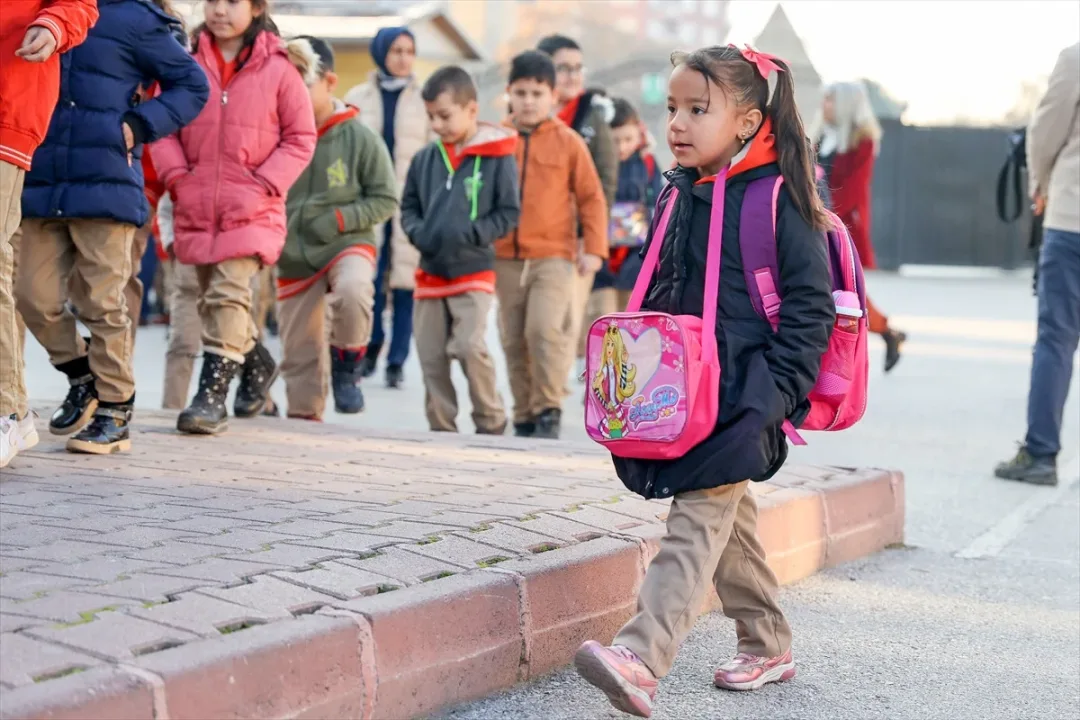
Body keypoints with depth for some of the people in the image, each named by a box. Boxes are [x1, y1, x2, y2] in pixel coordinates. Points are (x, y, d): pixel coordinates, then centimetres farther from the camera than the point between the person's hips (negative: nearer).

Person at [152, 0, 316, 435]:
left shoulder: (278, 69, -3)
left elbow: (301, 138, 0)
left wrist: (264, 185, -9)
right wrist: (176, 177, -5)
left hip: (251, 212, -4)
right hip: (196, 208, 4)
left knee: (227, 295, -14)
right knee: (211, 299, 15)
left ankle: (212, 394, -9)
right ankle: (257, 364, 38)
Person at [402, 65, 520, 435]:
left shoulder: (497, 156, -6)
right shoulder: (425, 158, 6)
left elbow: (509, 212, -5)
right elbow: (409, 206, 15)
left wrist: (472, 234, -17)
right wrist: (417, 233, -5)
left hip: (474, 270, -5)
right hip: (431, 271, 5)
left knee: (470, 346, -16)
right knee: (431, 355, 6)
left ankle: (491, 423, 3)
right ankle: (441, 428, 18)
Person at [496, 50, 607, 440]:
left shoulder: (568, 142, 1)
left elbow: (591, 197, 4)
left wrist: (594, 248, -2)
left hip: (554, 257, -3)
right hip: (505, 258, 3)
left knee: (544, 329, -19)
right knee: (514, 342, 6)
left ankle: (548, 409, -6)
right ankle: (524, 418, 16)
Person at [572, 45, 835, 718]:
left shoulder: (777, 202, -10)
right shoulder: (680, 197, 11)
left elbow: (811, 303, -11)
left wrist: (778, 391, -16)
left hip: (743, 399, -8)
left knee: (697, 522, -14)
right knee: (728, 519, 16)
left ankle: (641, 659, -25)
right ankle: (768, 644, 31)